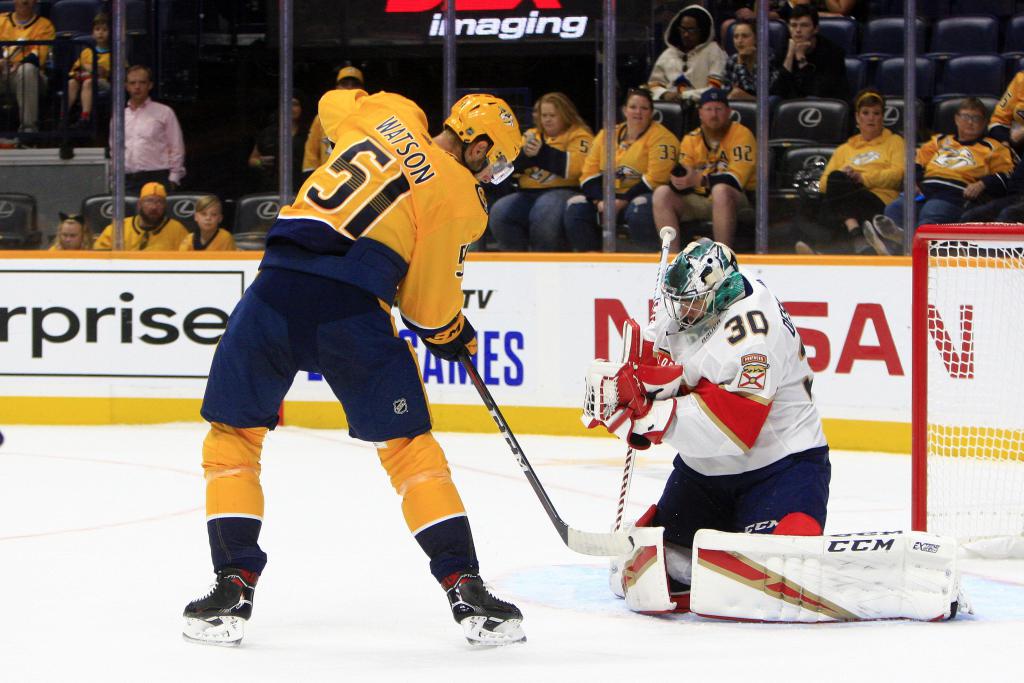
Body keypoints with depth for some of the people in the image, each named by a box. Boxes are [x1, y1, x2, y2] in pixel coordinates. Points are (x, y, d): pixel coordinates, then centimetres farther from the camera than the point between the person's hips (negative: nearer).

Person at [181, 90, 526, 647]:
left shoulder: (388, 114, 18)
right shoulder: (459, 199, 6)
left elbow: (332, 104, 41)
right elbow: (430, 306, 8)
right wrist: (455, 336, 28)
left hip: (277, 288, 3)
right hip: (354, 309, -3)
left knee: (231, 434, 17)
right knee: (409, 445, 10)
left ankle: (233, 588, 9)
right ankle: (466, 590, 7)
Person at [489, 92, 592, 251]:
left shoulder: (578, 135, 6)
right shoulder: (532, 135, 22)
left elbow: (575, 166, -14)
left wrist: (543, 152, -19)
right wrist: (524, 154, -10)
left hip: (563, 191, -5)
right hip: (528, 193, 5)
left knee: (544, 212, -37)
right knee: (499, 212, -22)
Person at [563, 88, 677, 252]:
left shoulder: (661, 137, -6)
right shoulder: (607, 135, 11)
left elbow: (656, 178, -16)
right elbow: (589, 173, 9)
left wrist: (622, 201, -18)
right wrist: (600, 200, -10)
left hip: (641, 195, -5)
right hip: (607, 197, 5)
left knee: (639, 208, -39)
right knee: (575, 206, -17)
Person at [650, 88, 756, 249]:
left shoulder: (741, 134, -8)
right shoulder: (690, 139, 7)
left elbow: (736, 179, -20)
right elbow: (686, 181, 1)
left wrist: (700, 180, -32)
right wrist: (678, 180, -25)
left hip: (735, 201, -5)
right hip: (698, 200, 5)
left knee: (720, 190, -38)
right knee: (662, 193, -16)